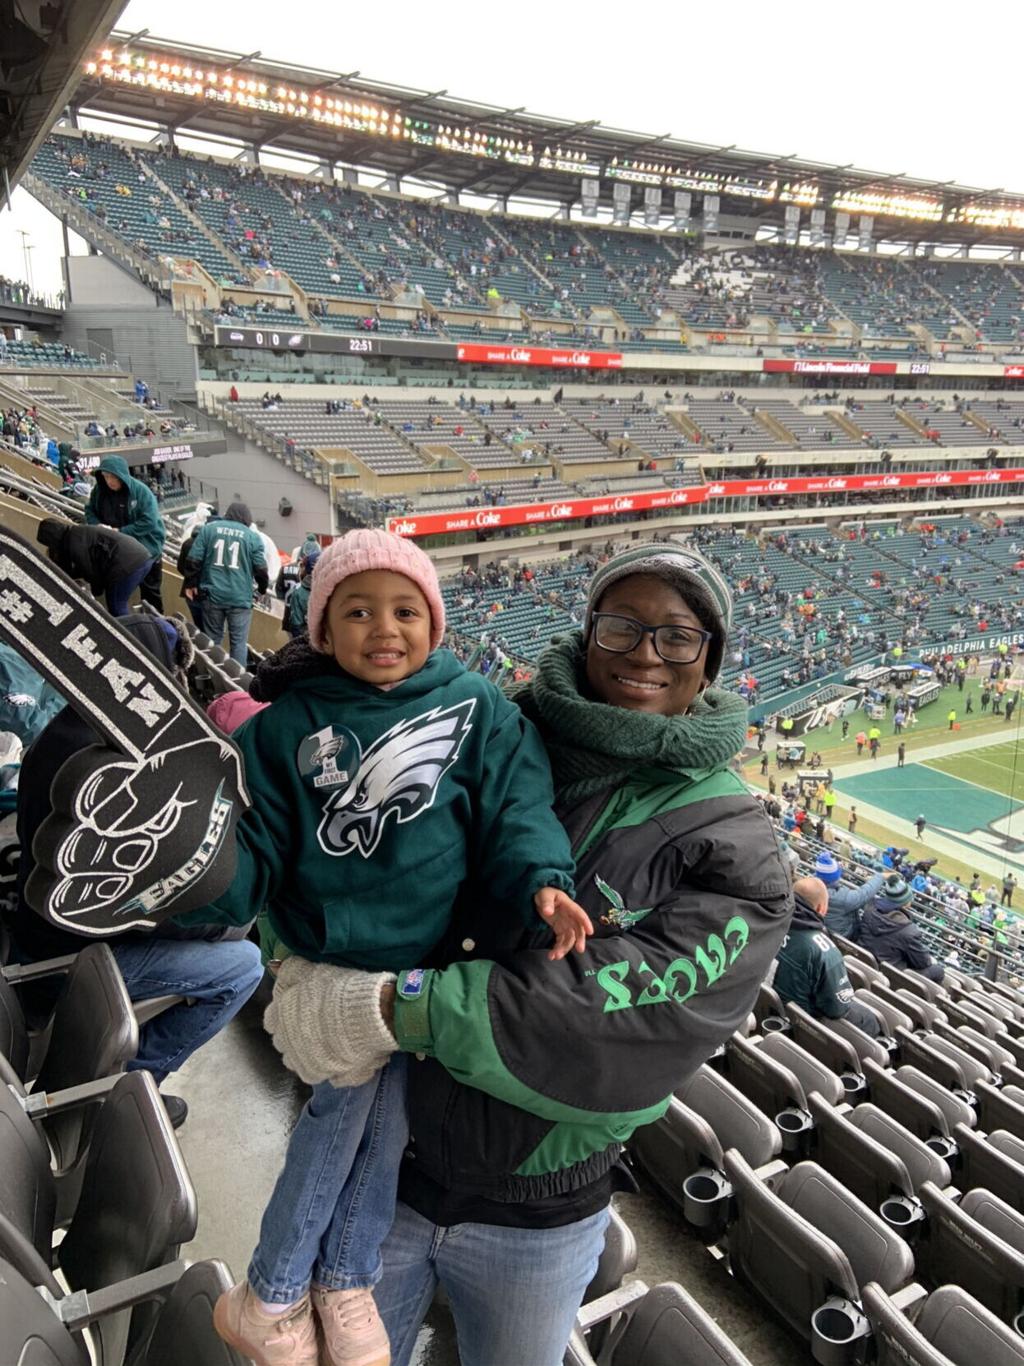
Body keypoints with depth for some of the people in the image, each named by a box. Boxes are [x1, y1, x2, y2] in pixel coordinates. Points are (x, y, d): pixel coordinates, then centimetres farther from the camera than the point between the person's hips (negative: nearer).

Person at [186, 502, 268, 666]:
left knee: (212, 639, 13)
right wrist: (262, 588, 19)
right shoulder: (253, 536, 0)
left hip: (213, 594, 3)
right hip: (240, 597, -2)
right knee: (239, 642, 2)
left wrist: (191, 583, 14)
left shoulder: (209, 528, 6)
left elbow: (194, 559, 2)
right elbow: (260, 568, 1)